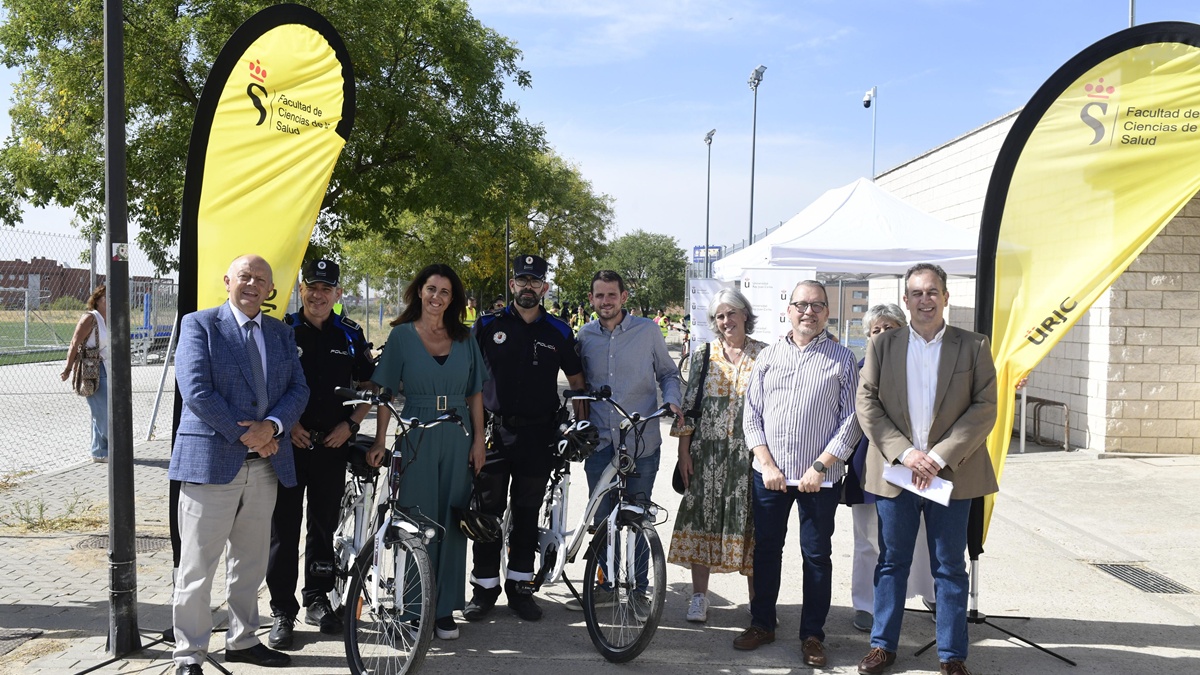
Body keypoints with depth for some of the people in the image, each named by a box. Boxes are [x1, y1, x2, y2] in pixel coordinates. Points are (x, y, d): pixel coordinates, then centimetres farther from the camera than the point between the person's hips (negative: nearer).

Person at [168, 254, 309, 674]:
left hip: (265, 463, 5)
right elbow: (196, 391, -12)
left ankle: (242, 640, 29)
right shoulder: (199, 325, -2)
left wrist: (271, 427, -13)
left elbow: (298, 388, 5)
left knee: (250, 561, 15)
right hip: (212, 460, -5)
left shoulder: (281, 333, 14)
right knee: (198, 564, 1)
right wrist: (244, 435, -14)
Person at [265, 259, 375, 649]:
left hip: (333, 444, 2)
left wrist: (350, 424, -1)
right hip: (289, 443, -2)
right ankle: (282, 611, 11)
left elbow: (369, 387, 12)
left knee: (324, 525, 11)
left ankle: (317, 600, 25)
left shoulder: (350, 335, 6)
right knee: (284, 528, 1)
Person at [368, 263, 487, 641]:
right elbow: (385, 392, -2)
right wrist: (380, 441, -10)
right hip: (416, 438, -2)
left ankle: (445, 609, 16)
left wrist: (478, 440, 1)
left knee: (451, 522, 6)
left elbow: (475, 394, 8)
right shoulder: (401, 335, 1)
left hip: (458, 439, 2)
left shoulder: (464, 338, 7)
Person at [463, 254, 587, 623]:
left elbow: (576, 381, 12)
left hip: (538, 434, 1)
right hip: (493, 430, -1)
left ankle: (520, 587, 21)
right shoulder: (489, 324, 3)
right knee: (488, 510, 3)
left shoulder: (558, 331, 6)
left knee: (527, 513, 9)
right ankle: (484, 588, 14)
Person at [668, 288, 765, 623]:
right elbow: (688, 403, 6)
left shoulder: (764, 355, 2)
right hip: (707, 453, 2)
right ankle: (699, 597, 16)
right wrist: (683, 451, 1)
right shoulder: (704, 355, 6)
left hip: (750, 453, -1)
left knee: (750, 522, 2)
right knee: (702, 517, 4)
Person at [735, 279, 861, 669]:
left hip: (819, 478, -2)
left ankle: (812, 636, 19)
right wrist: (767, 464, -4)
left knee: (817, 557, 5)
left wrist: (820, 467, -11)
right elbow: (752, 414, 6)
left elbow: (851, 420, -4)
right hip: (769, 473, 3)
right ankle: (762, 624, 26)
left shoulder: (842, 359, 0)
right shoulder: (768, 356, 7)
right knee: (766, 549, 11)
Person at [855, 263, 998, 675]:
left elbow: (985, 408, -4)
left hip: (951, 474, -1)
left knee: (950, 567, 8)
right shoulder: (882, 346, 4)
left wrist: (940, 456, -13)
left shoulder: (974, 347, 2)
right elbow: (867, 405, -1)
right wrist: (905, 453, -12)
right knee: (891, 562, 11)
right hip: (895, 471, 1)